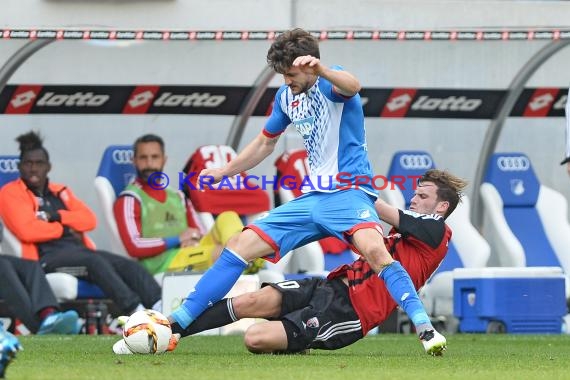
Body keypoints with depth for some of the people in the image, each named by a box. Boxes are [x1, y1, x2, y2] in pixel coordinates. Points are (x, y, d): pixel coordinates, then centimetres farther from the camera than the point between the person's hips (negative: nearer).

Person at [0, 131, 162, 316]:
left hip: (79, 249, 7)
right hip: (46, 256, -7)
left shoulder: (60, 192, 25)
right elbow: (27, 230, -11)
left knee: (129, 265, -16)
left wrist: (56, 216, -5)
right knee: (96, 262, -34)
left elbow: (89, 220, 11)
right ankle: (136, 312, -48)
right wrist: (64, 228, 0)